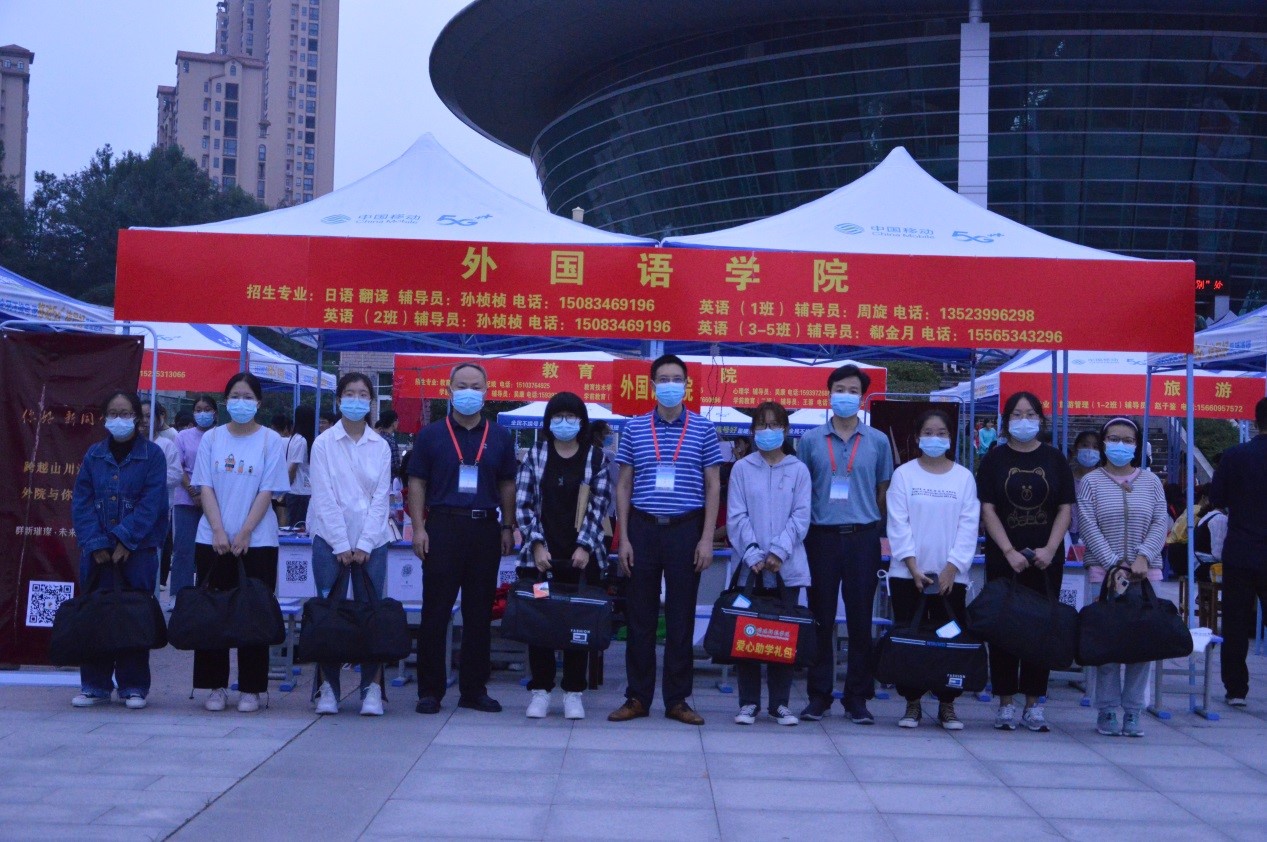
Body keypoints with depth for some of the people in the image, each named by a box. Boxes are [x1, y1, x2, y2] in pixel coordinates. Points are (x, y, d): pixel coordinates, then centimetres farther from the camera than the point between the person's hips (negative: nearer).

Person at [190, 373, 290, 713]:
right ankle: (215, 685, 13)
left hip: (257, 541, -2)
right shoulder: (211, 439, 6)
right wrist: (219, 531, -10)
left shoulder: (271, 441, 1)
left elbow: (267, 492, -4)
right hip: (213, 540, 2)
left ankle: (251, 689, 7)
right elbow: (206, 488, 2)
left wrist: (244, 533, -12)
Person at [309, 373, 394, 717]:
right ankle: (327, 688, 7)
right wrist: (341, 545, -10)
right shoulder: (323, 444, 1)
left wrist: (364, 545, -7)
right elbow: (324, 498, -4)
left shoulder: (381, 447, 6)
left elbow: (381, 498, 2)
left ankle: (372, 690, 2)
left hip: (372, 541, 1)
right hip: (330, 539, -1)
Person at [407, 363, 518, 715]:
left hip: (485, 528, 2)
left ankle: (474, 689, 14)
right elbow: (417, 483, 3)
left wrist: (507, 527, 7)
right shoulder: (431, 434, 4)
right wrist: (418, 527, -6)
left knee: (480, 613, 7)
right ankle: (430, 690, 5)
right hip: (442, 527, -2)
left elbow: (507, 485, 14)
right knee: (435, 612, -1)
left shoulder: (500, 437, 10)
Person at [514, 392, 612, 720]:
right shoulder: (535, 456, 6)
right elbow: (523, 502, 1)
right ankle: (540, 690, 10)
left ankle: (574, 693, 10)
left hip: (582, 554, 0)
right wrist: (537, 544, -8)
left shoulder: (596, 457, 4)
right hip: (542, 552, 1)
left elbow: (599, 505, 0)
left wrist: (584, 546, -9)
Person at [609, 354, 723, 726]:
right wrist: (623, 538, 1)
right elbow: (624, 485, 8)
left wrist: (707, 538, -4)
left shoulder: (703, 429, 3)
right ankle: (637, 697, 12)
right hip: (643, 529, 1)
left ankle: (678, 699, 11)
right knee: (640, 617, 4)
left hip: (685, 530, -1)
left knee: (681, 618, 3)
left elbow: (713, 486, 4)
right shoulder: (635, 428, 6)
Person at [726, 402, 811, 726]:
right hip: (749, 565, 0)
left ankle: (780, 703, 10)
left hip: (787, 567, 0)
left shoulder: (798, 470, 6)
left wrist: (779, 551, -13)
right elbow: (736, 517, 0)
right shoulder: (742, 468, 5)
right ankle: (748, 703, 8)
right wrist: (753, 555, -12)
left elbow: (801, 516, -1)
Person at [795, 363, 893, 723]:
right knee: (821, 619, 4)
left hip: (862, 537, 0)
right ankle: (819, 695, 12)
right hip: (821, 537, 0)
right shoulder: (811, 441, 6)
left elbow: (883, 492, 12)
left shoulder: (877, 442, 7)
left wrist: (878, 530, 5)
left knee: (860, 620, 3)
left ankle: (857, 697, 11)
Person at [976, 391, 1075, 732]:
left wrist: (1050, 549, -9)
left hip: (1045, 559, 1)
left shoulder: (1054, 459, 7)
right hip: (1004, 559, -1)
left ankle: (1033, 705, 9)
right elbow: (987, 509, -2)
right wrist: (1009, 551, -12)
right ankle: (1005, 704, 7)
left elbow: (1065, 509, 4)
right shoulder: (995, 459, 3)